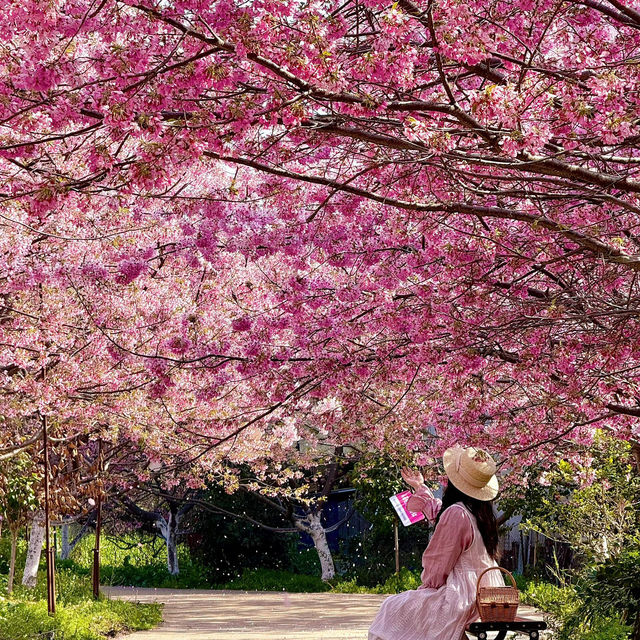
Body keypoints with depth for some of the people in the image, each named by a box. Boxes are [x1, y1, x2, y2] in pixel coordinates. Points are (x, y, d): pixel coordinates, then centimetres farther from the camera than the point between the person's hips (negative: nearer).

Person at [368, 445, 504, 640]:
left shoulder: (456, 514, -22)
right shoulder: (481, 512, 6)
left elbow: (438, 564, -16)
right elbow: (438, 515, 27)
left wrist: (426, 585, 3)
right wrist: (420, 488, 41)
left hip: (463, 599, -10)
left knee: (392, 609, 3)